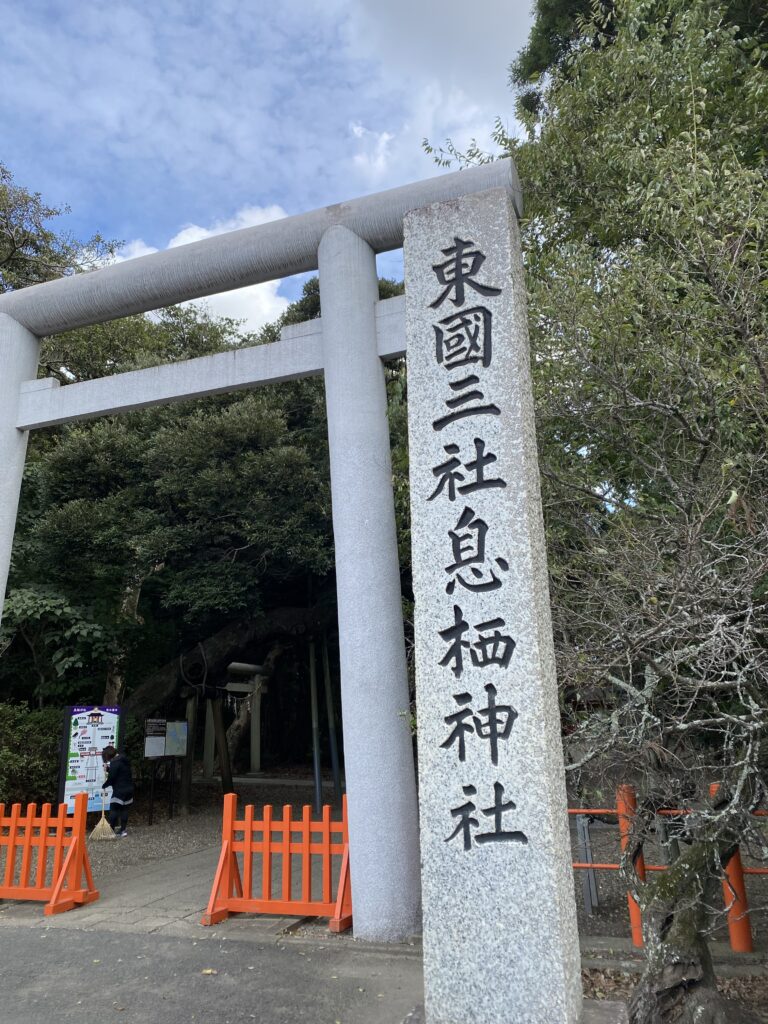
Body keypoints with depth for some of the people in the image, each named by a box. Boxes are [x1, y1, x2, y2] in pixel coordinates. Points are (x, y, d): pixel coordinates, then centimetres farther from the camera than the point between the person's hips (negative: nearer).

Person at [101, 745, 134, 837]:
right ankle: (123, 830, 14)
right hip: (129, 789, 9)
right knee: (124, 809, 11)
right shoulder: (124, 759, 12)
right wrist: (108, 769, 13)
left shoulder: (115, 763, -16)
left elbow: (111, 778, -16)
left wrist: (104, 785, 1)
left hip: (119, 790, -9)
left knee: (113, 809, -1)